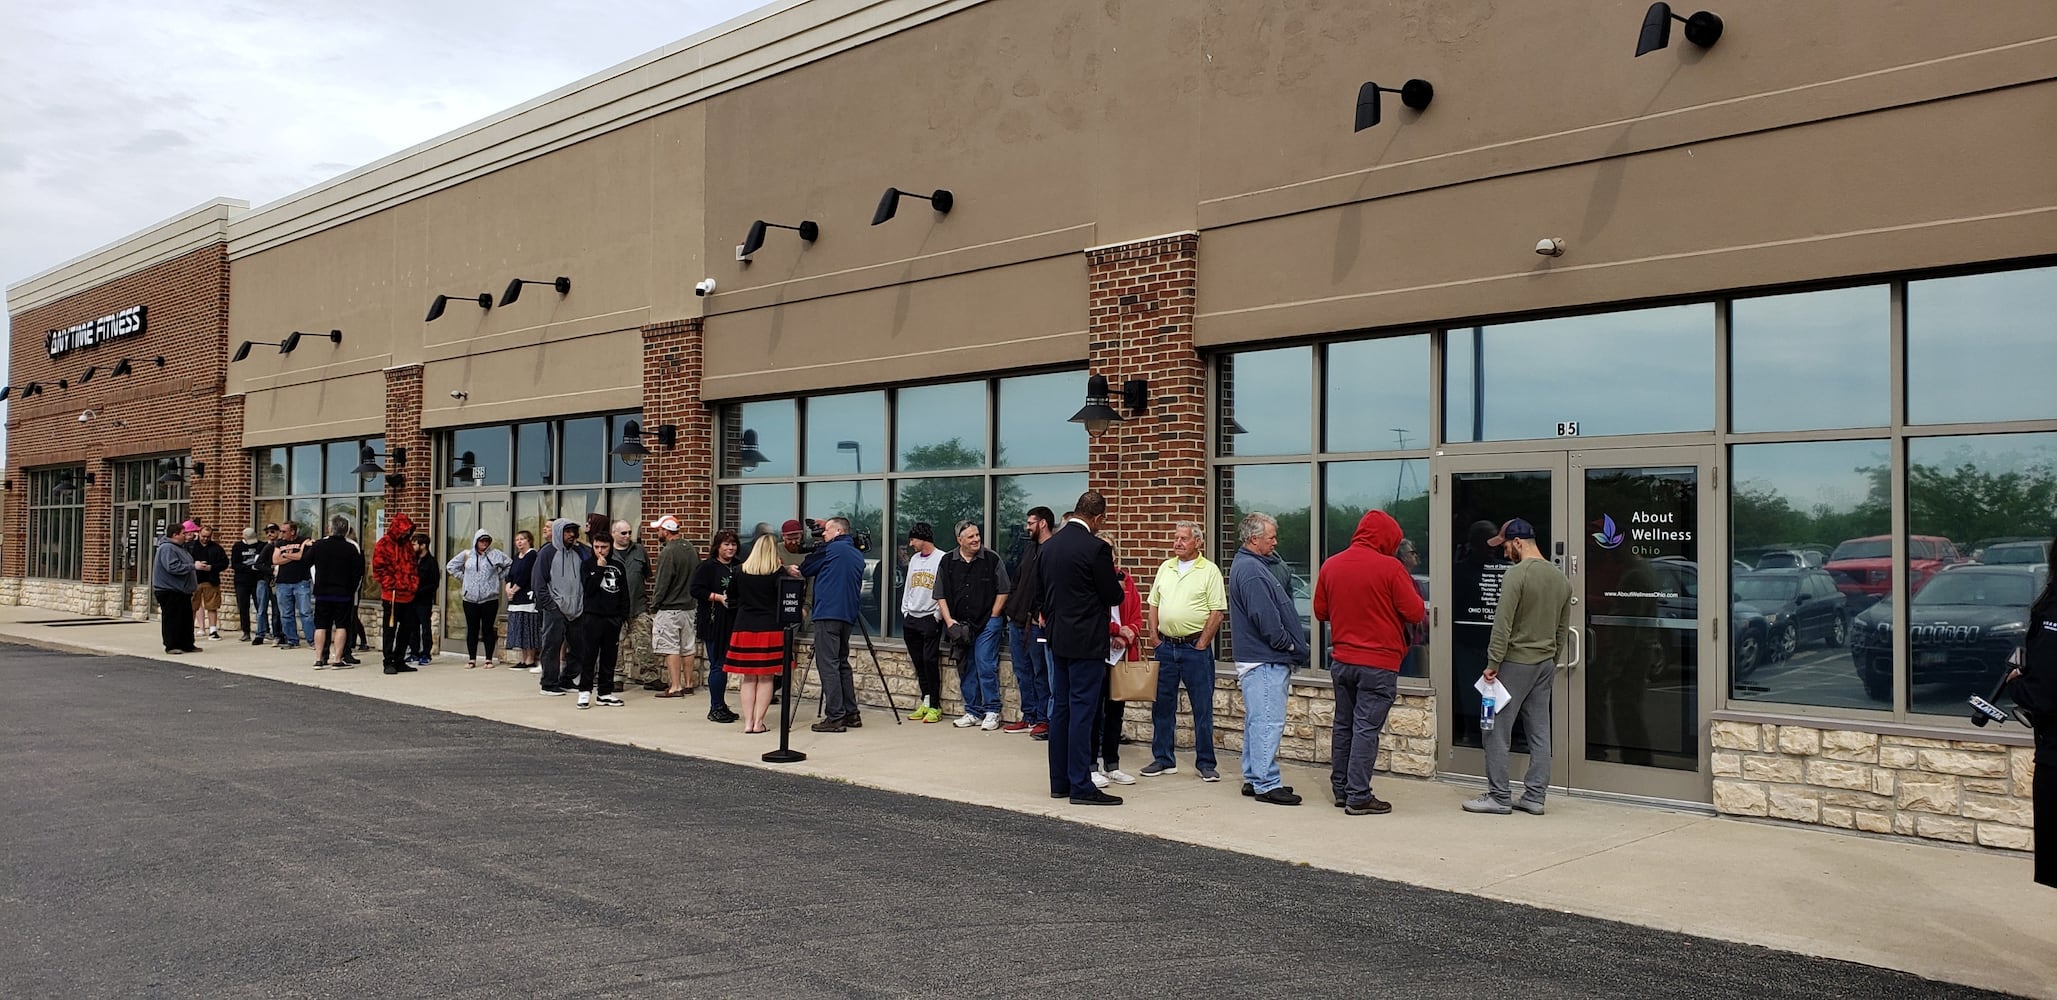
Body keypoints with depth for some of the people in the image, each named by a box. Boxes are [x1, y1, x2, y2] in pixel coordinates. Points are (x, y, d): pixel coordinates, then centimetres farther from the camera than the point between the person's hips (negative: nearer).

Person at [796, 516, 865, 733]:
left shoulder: (830, 549, -4)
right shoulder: (858, 556, 16)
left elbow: (805, 570, 4)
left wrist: (794, 570, 28)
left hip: (828, 613, -8)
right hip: (848, 615, 8)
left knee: (828, 664, -7)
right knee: (842, 663, 16)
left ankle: (835, 717, -11)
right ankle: (851, 714, 16)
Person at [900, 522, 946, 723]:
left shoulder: (942, 559, -7)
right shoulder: (914, 559, 17)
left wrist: (939, 614, -13)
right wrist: (905, 610, 14)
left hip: (931, 618, -7)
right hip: (911, 618, 7)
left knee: (930, 660, -10)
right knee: (918, 661, 7)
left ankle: (935, 706, -4)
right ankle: (926, 701, 14)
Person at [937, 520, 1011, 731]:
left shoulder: (991, 559, -1)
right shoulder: (947, 563, 6)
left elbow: (1003, 592, 1)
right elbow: (941, 595, 9)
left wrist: (992, 618, -3)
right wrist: (949, 621, -2)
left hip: (987, 624, -4)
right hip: (959, 625, 4)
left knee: (986, 667, -8)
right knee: (966, 670, 8)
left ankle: (991, 712, 0)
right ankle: (973, 712, 16)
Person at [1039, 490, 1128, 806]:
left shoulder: (1048, 546, 6)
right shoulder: (1096, 548, -16)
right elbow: (1113, 596, -11)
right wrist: (1117, 583, 11)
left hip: (1057, 638, 8)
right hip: (1087, 641, -8)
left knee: (1061, 709, 12)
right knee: (1082, 711, -5)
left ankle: (1059, 782, 18)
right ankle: (1081, 786, -2)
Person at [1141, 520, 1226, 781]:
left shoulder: (1209, 571, -5)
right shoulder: (1165, 568, 12)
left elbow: (1217, 612, -9)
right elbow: (1153, 606, 15)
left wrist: (1201, 645, -11)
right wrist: (1155, 638, 6)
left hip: (1195, 647, -5)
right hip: (1166, 646, 5)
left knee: (1202, 708, 1)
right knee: (1162, 705, 9)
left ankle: (1205, 764, 8)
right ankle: (1163, 760, 19)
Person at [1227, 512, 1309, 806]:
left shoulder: (1248, 564, 17)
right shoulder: (1251, 569, -17)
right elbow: (1264, 616, -21)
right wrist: (1288, 644, -11)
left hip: (1256, 658, 11)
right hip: (1265, 660, -11)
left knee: (1257, 721, 15)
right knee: (1268, 721, -8)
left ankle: (1253, 779, 22)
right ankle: (1266, 784, -5)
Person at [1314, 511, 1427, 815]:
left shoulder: (1331, 565, 3)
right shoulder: (1389, 567, -14)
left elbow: (1320, 611, 11)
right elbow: (1415, 612, -12)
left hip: (1341, 659, 6)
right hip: (1379, 663, -6)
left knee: (1343, 725, 15)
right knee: (1366, 728, -3)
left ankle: (1341, 789, 22)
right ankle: (1358, 797, -1)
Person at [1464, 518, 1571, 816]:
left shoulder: (1517, 574, -14)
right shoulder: (1561, 578, 11)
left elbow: (1503, 624, -18)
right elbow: (1562, 629, 16)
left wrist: (1493, 663, -14)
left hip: (1516, 662, -8)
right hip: (1546, 664, 8)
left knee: (1497, 730, -1)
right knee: (1539, 732, 9)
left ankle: (1499, 797, 1)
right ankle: (1534, 797, 12)